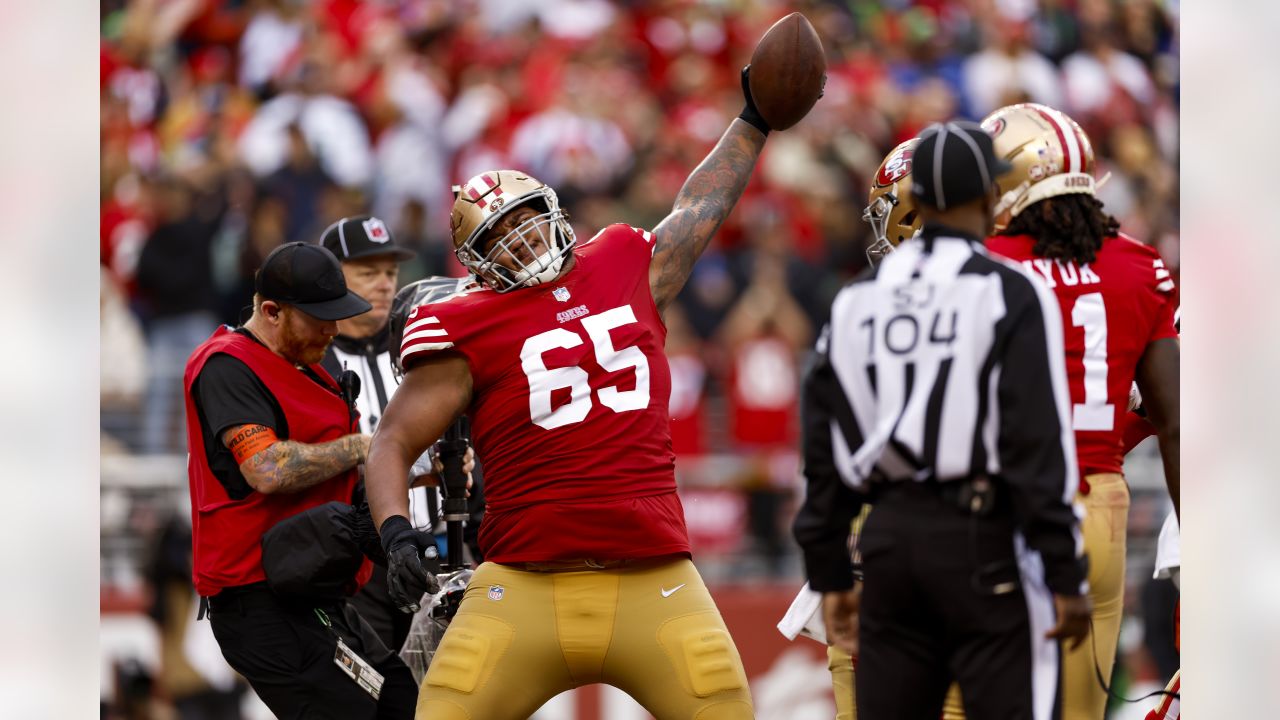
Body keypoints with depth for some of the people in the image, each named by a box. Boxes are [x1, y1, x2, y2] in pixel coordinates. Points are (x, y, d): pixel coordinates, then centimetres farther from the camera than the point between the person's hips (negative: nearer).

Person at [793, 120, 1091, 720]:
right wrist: (1066, 576, -10)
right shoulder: (1008, 294, -6)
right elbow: (1038, 444, -12)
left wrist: (830, 577, 17)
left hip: (889, 537, 5)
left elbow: (824, 446, 12)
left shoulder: (855, 302, 11)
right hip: (985, 537, -5)